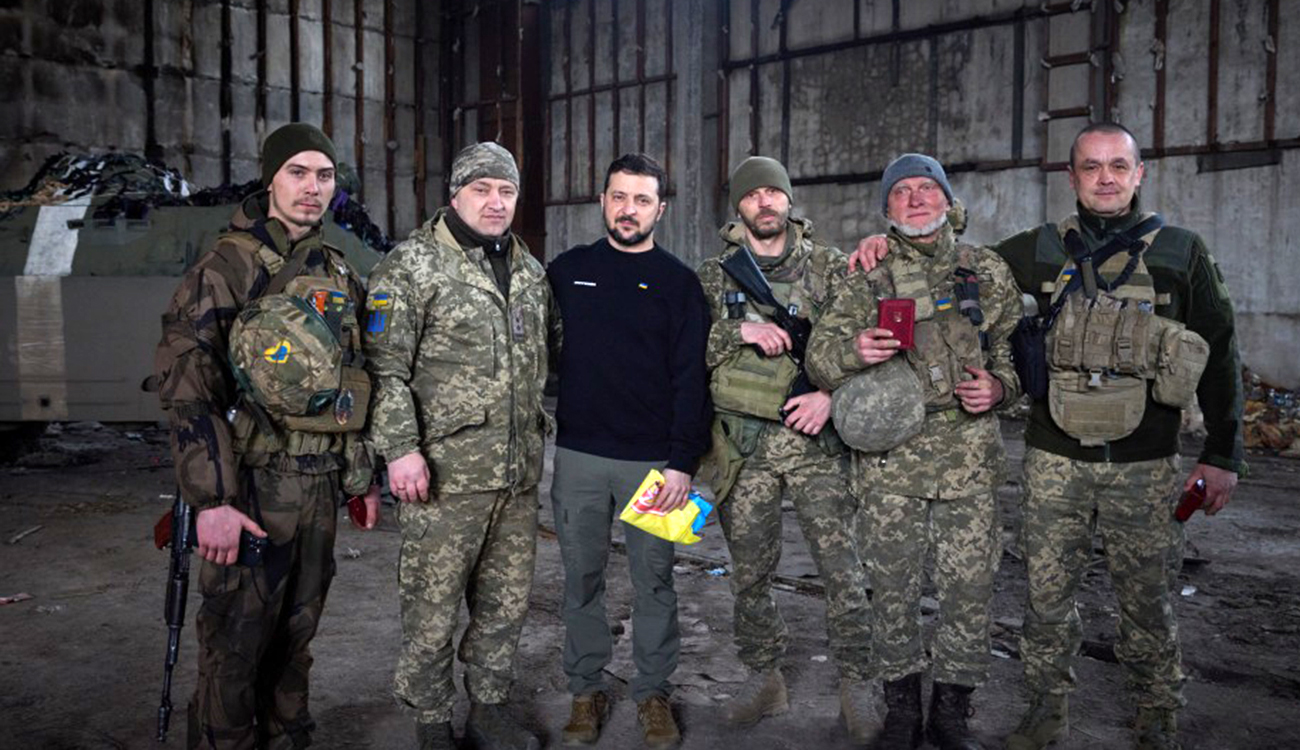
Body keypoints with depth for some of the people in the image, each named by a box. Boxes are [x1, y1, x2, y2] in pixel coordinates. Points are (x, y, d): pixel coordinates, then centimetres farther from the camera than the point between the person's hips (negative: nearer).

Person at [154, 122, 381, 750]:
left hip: (322, 485, 6)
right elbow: (185, 386, -15)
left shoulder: (339, 273, 12)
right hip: (253, 486, -6)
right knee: (235, 644, 2)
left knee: (296, 633, 17)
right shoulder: (227, 266, -8)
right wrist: (211, 500, -21)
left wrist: (364, 477, 16)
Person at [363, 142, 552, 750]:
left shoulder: (531, 273, 15)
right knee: (432, 610, 4)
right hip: (446, 474, -6)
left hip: (518, 474, 6)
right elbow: (386, 365, -11)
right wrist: (400, 448, -17)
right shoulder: (412, 266, -6)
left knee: (506, 604, 15)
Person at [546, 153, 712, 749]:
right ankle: (586, 690, 25)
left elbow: (691, 379, -3)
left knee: (654, 582, 8)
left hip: (653, 459, -1)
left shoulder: (678, 281, 2)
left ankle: (654, 693, 23)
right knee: (581, 579, 10)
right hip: (578, 455, 2)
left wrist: (683, 462, -10)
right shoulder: (567, 270, 7)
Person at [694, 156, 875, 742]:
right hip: (744, 445, 2)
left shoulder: (829, 265, 5)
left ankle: (855, 687, 15)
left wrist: (832, 394, -11)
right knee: (749, 573, 10)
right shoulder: (714, 275, 9)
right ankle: (764, 678, 28)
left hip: (815, 437, -1)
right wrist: (739, 330, -14)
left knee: (842, 570, -2)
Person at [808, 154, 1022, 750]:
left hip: (969, 451, 1)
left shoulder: (988, 271, 10)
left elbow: (1017, 348, 16)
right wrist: (855, 350, -19)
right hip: (890, 457, -1)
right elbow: (819, 356, 3)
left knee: (969, 583, 3)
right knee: (893, 582, 6)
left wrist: (999, 386, -6)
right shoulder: (867, 278, 6)